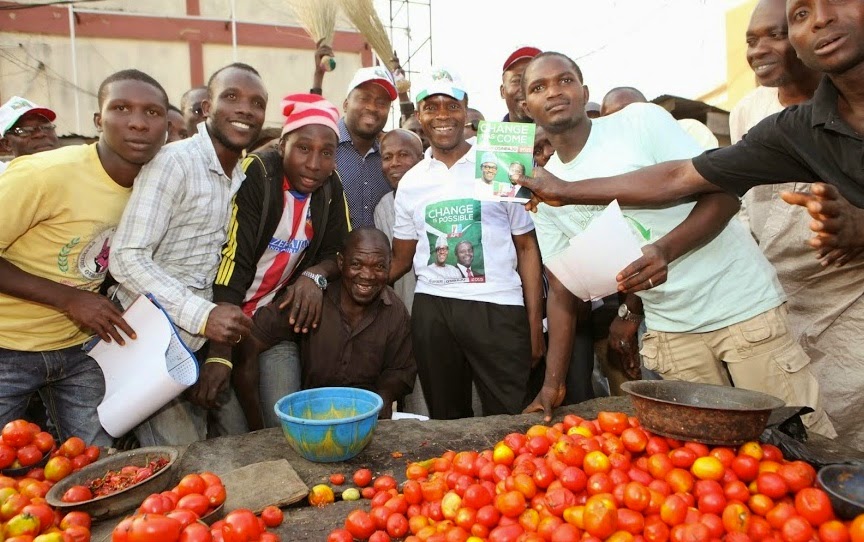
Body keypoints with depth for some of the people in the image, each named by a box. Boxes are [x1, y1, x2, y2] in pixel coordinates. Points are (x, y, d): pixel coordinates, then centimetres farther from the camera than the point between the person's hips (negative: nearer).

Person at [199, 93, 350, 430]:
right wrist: (219, 355, -32)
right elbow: (232, 262, -26)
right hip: (226, 313, -3)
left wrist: (315, 275, -20)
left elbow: (338, 251, 4)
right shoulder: (254, 175, -20)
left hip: (277, 313, 4)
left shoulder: (330, 185, -4)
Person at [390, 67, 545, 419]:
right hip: (432, 309, 3)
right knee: (445, 420, 14)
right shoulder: (410, 182, 10)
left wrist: (535, 323, -3)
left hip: (497, 309, -3)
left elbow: (526, 247, 3)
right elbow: (402, 258, 13)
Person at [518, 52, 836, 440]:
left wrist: (663, 251, -30)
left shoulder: (641, 120, -8)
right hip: (670, 328, 3)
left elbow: (724, 196, -11)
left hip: (741, 303, -3)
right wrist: (552, 383, 0)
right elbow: (561, 291, 6)